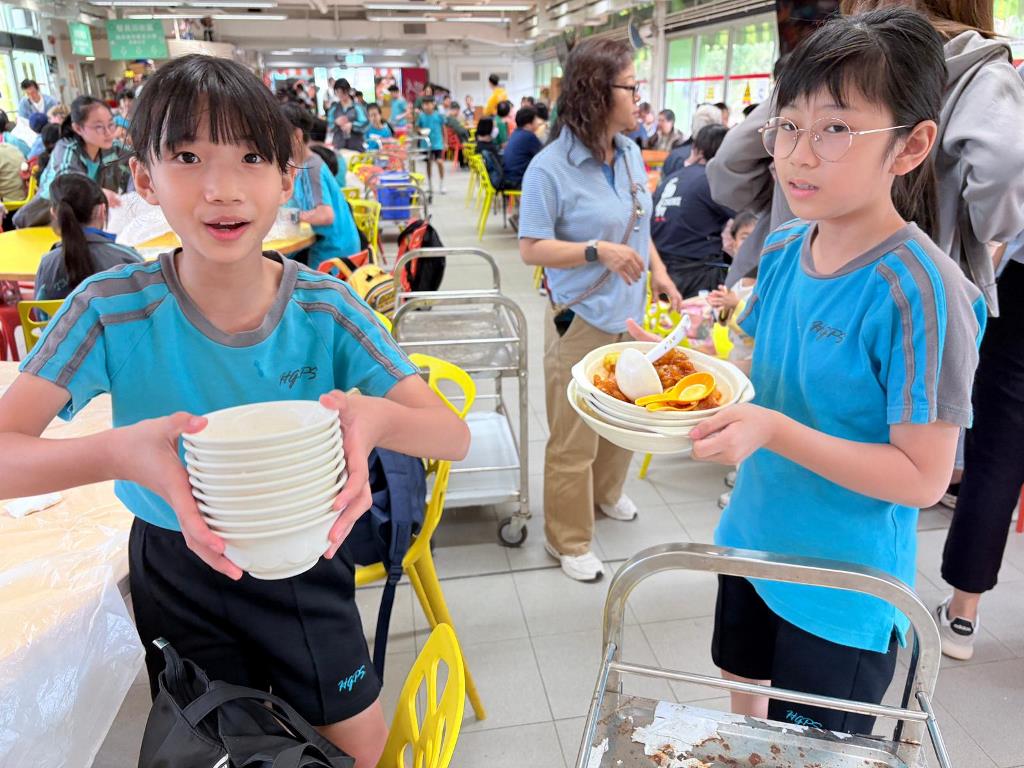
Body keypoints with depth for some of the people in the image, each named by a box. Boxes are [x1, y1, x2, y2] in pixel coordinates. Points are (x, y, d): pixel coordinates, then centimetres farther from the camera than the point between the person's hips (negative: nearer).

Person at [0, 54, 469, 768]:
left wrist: (378, 417, -41)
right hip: (177, 568, 0)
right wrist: (119, 451, -44)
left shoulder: (327, 307, -17)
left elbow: (454, 436, -19)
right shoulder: (113, 308, -19)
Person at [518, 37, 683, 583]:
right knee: (574, 438, 3)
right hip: (582, 319, -7)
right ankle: (568, 542, 21)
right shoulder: (550, 167, -16)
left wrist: (658, 271, 7)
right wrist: (597, 251, -26)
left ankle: (604, 492, 49)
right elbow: (531, 248, -16)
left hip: (629, 312, 7)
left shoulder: (630, 152, 5)